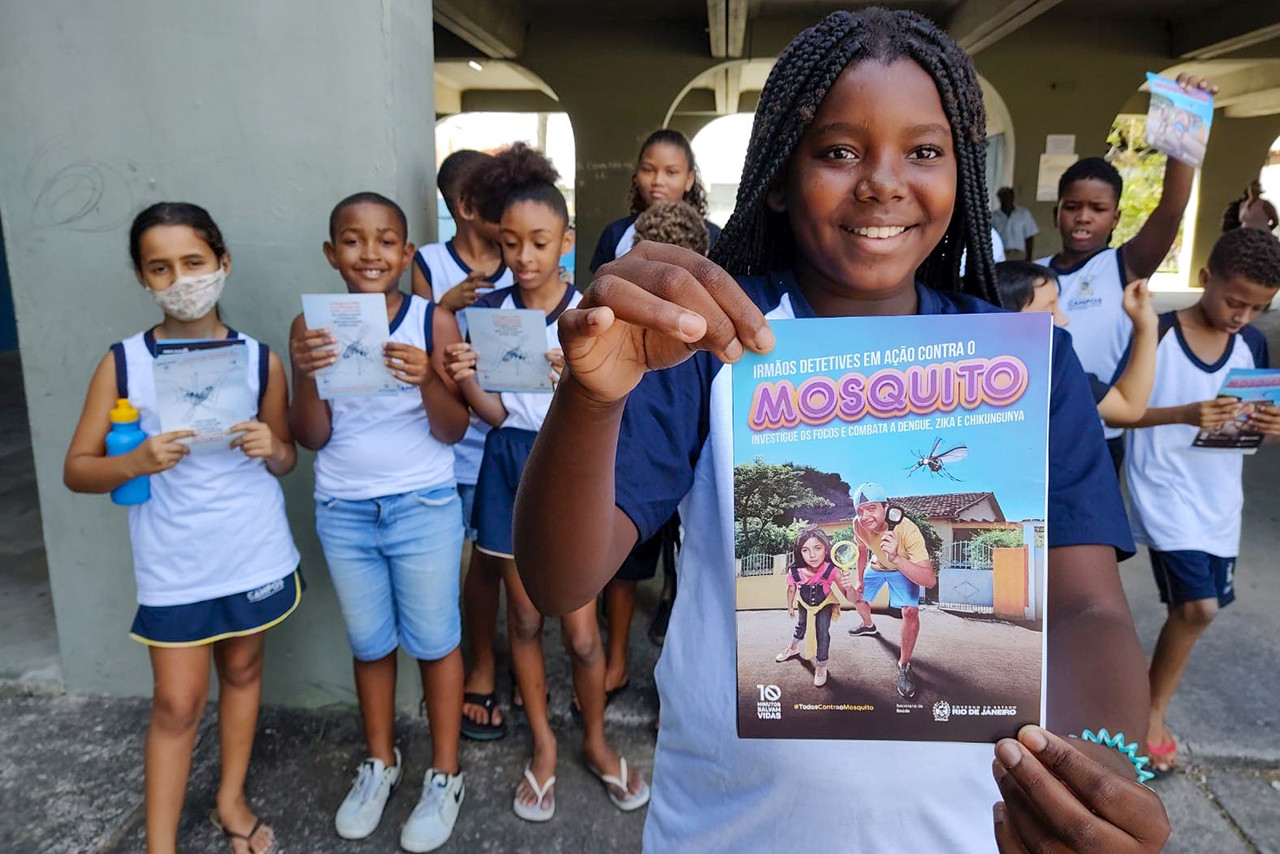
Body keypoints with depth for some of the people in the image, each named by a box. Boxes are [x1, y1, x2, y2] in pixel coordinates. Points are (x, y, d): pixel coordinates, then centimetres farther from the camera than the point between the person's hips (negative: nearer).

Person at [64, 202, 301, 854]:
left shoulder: (259, 359, -3)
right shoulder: (123, 363, -5)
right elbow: (76, 470, -4)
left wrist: (270, 448, -18)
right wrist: (135, 463, -24)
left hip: (255, 554, 2)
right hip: (172, 566, -1)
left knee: (242, 670, 17)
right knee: (177, 702, 5)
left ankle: (231, 800, 37)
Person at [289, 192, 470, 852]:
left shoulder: (433, 322, -10)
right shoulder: (312, 327, -4)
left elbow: (452, 432, -8)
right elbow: (312, 439, -3)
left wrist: (428, 379, -27)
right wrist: (307, 376, -21)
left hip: (424, 507, -2)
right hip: (342, 512, 3)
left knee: (434, 641, 8)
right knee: (369, 643, 18)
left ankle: (445, 775, 28)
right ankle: (379, 762, 40)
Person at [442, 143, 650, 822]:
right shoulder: (487, 311, -1)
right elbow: (494, 412, -2)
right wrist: (464, 379, -22)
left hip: (573, 463, -2)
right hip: (511, 463, 2)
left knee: (580, 629, 3)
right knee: (524, 617, 13)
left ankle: (595, 740, 31)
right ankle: (543, 744, 34)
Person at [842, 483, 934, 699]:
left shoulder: (907, 530, -43)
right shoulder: (859, 524, -29)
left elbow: (930, 580, -50)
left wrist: (896, 558, -63)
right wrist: (860, 580, 6)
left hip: (904, 568, -5)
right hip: (877, 565, 5)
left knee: (910, 611, -25)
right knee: (856, 594, 17)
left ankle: (904, 665, -3)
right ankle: (869, 626, 52)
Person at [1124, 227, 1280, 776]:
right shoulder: (1158, 335, -12)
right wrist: (1185, 414, -28)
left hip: (1220, 500, 6)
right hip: (1166, 495, -6)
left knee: (1191, 608, 11)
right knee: (1198, 607, -11)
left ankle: (1153, 706, 29)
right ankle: (1154, 714, 11)